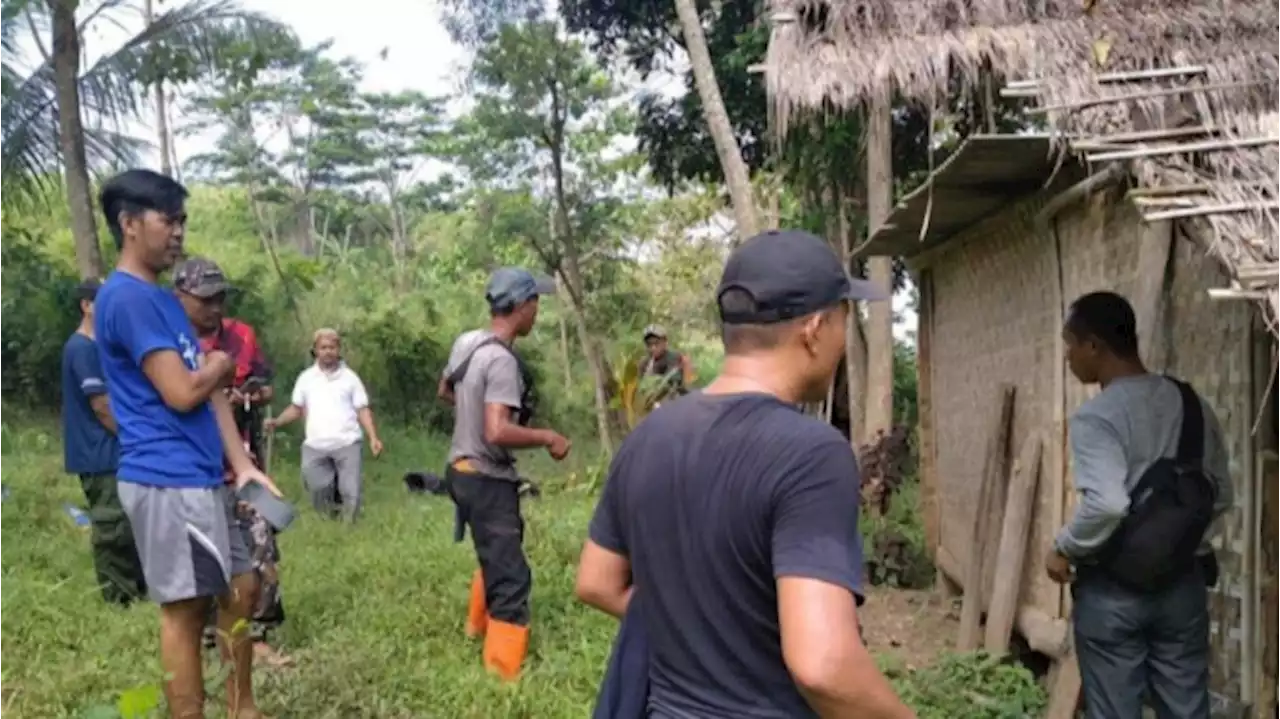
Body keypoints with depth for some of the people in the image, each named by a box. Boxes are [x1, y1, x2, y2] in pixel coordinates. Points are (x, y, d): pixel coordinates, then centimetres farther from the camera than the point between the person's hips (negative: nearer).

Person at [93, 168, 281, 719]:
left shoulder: (162, 298, 17)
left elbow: (211, 391, 13)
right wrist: (219, 364, 1)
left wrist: (242, 465, 6)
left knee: (241, 586, 17)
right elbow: (183, 393, -20)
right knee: (185, 609, -1)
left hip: (202, 478, 10)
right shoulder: (127, 297, -15)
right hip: (168, 481, -10)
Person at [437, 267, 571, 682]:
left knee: (494, 557, 30)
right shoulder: (502, 361, -25)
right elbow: (497, 432, -33)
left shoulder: (466, 342, 3)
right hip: (487, 480, -10)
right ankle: (504, 675, -1)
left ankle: (478, 626, 49)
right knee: (510, 579, -5)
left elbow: (444, 392, 20)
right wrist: (548, 438, -21)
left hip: (463, 469, 10)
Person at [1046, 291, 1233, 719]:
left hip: (1113, 589, -6)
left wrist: (1065, 549, -15)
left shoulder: (1096, 416, -18)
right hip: (1183, 582, 6)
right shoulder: (1192, 404, 4)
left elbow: (1106, 504, -30)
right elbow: (1221, 496, 12)